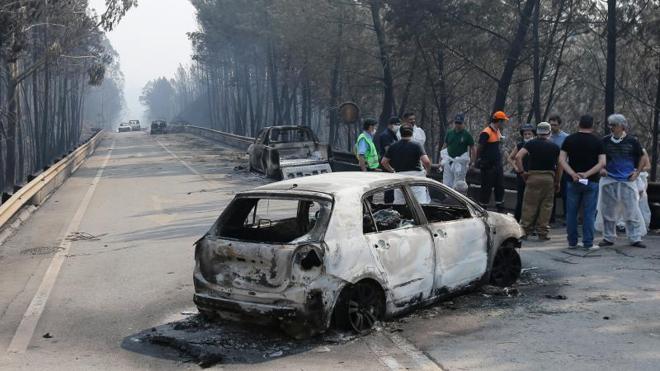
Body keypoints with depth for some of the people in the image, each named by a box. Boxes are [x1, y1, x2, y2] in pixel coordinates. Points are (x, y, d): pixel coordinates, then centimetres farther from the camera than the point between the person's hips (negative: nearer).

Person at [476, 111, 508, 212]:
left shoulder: (498, 131, 12)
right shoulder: (486, 133, -17)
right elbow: (479, 148, -16)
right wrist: (479, 160, -15)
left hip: (497, 165, 9)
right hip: (488, 166, -9)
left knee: (500, 187, 13)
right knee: (486, 188, -1)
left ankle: (500, 209, 23)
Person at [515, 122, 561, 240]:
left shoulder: (531, 144, 1)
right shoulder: (555, 147, 7)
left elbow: (518, 157, -12)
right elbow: (559, 166, 7)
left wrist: (521, 172, -5)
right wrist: (557, 182, 14)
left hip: (533, 176, -1)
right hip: (549, 177, 1)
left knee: (529, 204, 4)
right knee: (546, 205, 7)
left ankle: (524, 230, 6)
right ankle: (543, 233, 8)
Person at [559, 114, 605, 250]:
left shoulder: (569, 139, 3)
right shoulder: (597, 141, 0)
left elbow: (562, 160, -6)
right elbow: (602, 163, -10)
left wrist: (573, 174, -13)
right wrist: (587, 174, -13)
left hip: (573, 181, 1)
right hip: (591, 182, -1)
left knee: (571, 212, 8)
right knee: (589, 213, 3)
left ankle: (572, 242, 12)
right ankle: (588, 243, 3)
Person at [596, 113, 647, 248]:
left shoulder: (632, 141, -1)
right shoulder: (605, 141, 3)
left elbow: (641, 157, 11)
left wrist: (637, 172, 1)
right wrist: (601, 169, -3)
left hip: (628, 181, -2)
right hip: (609, 181, 2)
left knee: (632, 210, -1)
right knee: (608, 210, 7)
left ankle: (635, 238, 7)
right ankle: (608, 237, 18)